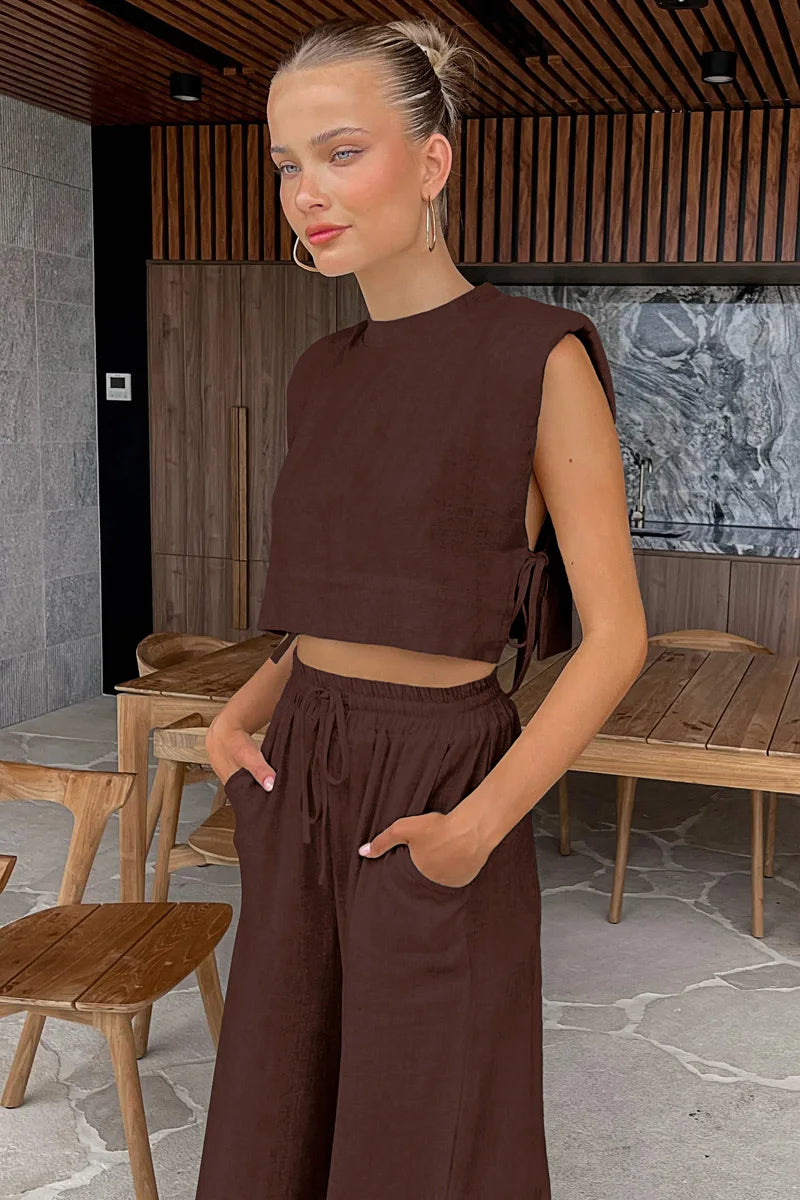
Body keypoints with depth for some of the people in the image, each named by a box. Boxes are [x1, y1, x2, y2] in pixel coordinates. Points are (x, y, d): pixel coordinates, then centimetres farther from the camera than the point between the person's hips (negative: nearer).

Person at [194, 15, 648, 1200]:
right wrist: (239, 711, 0)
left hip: (438, 787, -6)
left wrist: (481, 824, -19)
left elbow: (615, 635, -11)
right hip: (302, 781, 6)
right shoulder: (323, 374, 8)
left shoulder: (540, 359, -11)